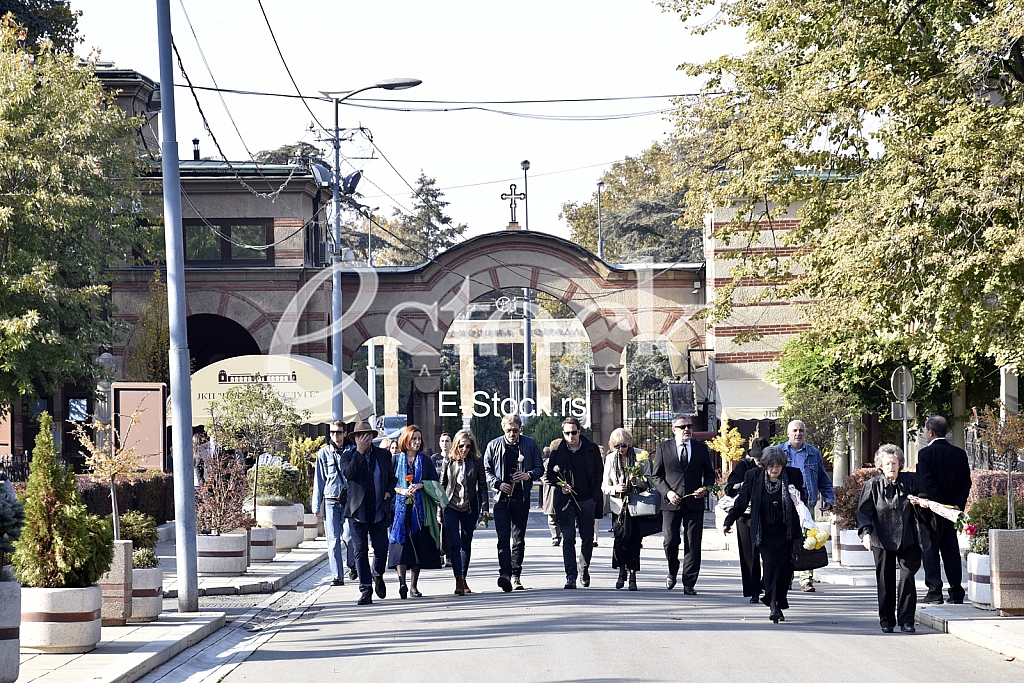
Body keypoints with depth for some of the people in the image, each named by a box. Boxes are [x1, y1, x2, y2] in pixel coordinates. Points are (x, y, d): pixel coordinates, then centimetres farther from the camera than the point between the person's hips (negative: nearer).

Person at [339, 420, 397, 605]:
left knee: (381, 549, 1)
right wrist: (359, 452, -20)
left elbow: (392, 477, 20)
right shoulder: (348, 455, 1)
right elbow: (348, 473, -19)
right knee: (361, 551, -3)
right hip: (358, 511, -2)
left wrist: (389, 492, 1)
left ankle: (378, 576, 31)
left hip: (379, 511, 2)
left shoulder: (383, 455, 9)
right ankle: (366, 589, 0)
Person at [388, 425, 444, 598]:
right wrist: (402, 491, -12)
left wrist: (420, 485, -9)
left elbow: (434, 482, 8)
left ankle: (414, 585, 8)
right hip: (401, 507, -2)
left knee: (418, 544, 1)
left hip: (420, 508, 2)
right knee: (401, 542, -13)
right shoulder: (396, 460, 6)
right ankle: (402, 582, -24)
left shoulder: (426, 460, 10)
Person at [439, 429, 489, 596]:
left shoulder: (477, 461, -1)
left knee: (466, 544, 10)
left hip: (470, 508, 1)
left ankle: (463, 579, 22)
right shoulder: (449, 461, 0)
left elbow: (482, 486, 1)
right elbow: (442, 485, 6)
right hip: (451, 507, -1)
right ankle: (458, 581, -15)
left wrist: (485, 507, -6)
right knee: (454, 543, -10)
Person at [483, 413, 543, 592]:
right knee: (503, 537, -13)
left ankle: (516, 576, 15)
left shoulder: (530, 444, 6)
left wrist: (529, 475, -11)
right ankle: (505, 573, -23)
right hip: (501, 498, -1)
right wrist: (498, 484, -8)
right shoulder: (493, 446, 6)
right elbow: (486, 470, 9)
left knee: (519, 540, 7)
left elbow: (539, 467, 10)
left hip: (521, 498, 1)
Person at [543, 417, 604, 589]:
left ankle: (584, 568, 32)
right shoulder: (557, 451, 0)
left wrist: (595, 494, -1)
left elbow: (599, 472, 8)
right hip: (565, 500, -1)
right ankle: (571, 576, -8)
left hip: (587, 501, 1)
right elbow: (548, 475, 8)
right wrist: (560, 485, -10)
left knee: (588, 539, 9)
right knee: (568, 539, -7)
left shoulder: (591, 449, 2)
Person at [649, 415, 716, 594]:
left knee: (693, 544, -2)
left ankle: (689, 583, 3)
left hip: (694, 503, 1)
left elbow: (709, 473, 16)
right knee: (670, 542, 0)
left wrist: (704, 488, -5)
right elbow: (656, 475, 6)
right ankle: (672, 573, 26)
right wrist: (667, 492, -10)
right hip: (671, 502, -1)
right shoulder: (663, 448, 5)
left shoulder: (701, 448, 9)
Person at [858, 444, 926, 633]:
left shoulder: (910, 481, 1)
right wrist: (866, 532, -18)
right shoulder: (872, 485, -3)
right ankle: (886, 621, 14)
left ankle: (906, 619, 0)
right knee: (885, 581, 4)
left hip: (907, 539, 1)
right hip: (882, 540, -1)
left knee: (908, 576, -6)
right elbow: (864, 511, -4)